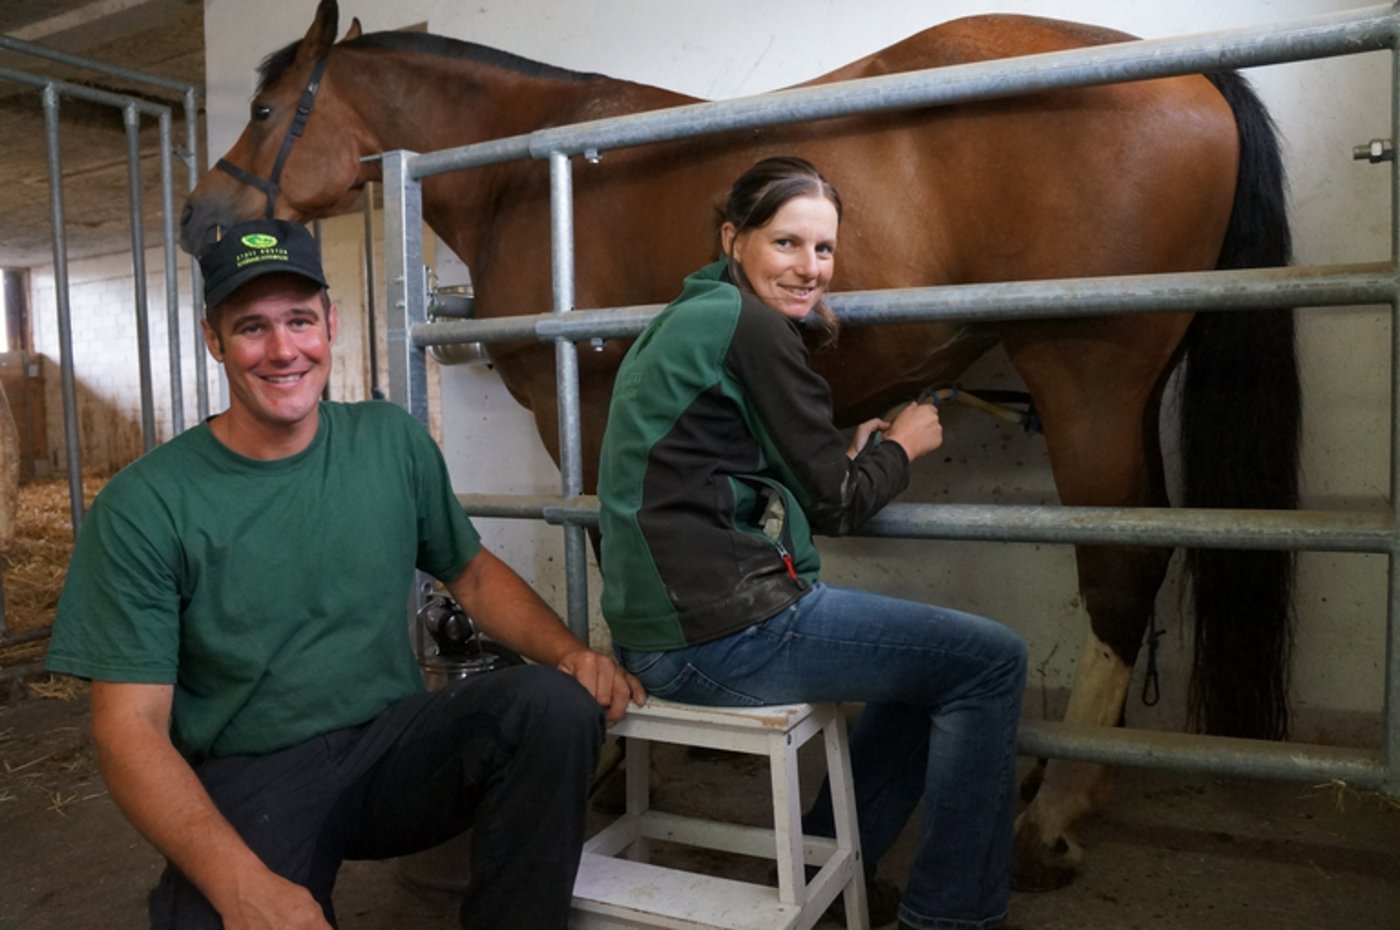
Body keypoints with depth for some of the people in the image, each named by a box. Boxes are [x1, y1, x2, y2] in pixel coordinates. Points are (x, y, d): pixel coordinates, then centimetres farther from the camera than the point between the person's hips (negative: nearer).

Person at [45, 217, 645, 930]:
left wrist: (569, 652, -10)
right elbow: (129, 726, -10)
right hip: (247, 782, -3)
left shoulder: (392, 441, 3)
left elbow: (473, 573, 11)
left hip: (395, 743, 3)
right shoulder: (142, 508, -8)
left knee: (556, 703, -24)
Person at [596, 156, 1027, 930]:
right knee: (992, 662, 1)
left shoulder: (688, 318, 16)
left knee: (934, 660, 25)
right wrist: (900, 447, 9)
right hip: (723, 638, -10)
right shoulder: (751, 325, -13)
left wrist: (854, 454, 13)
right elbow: (834, 504, -9)